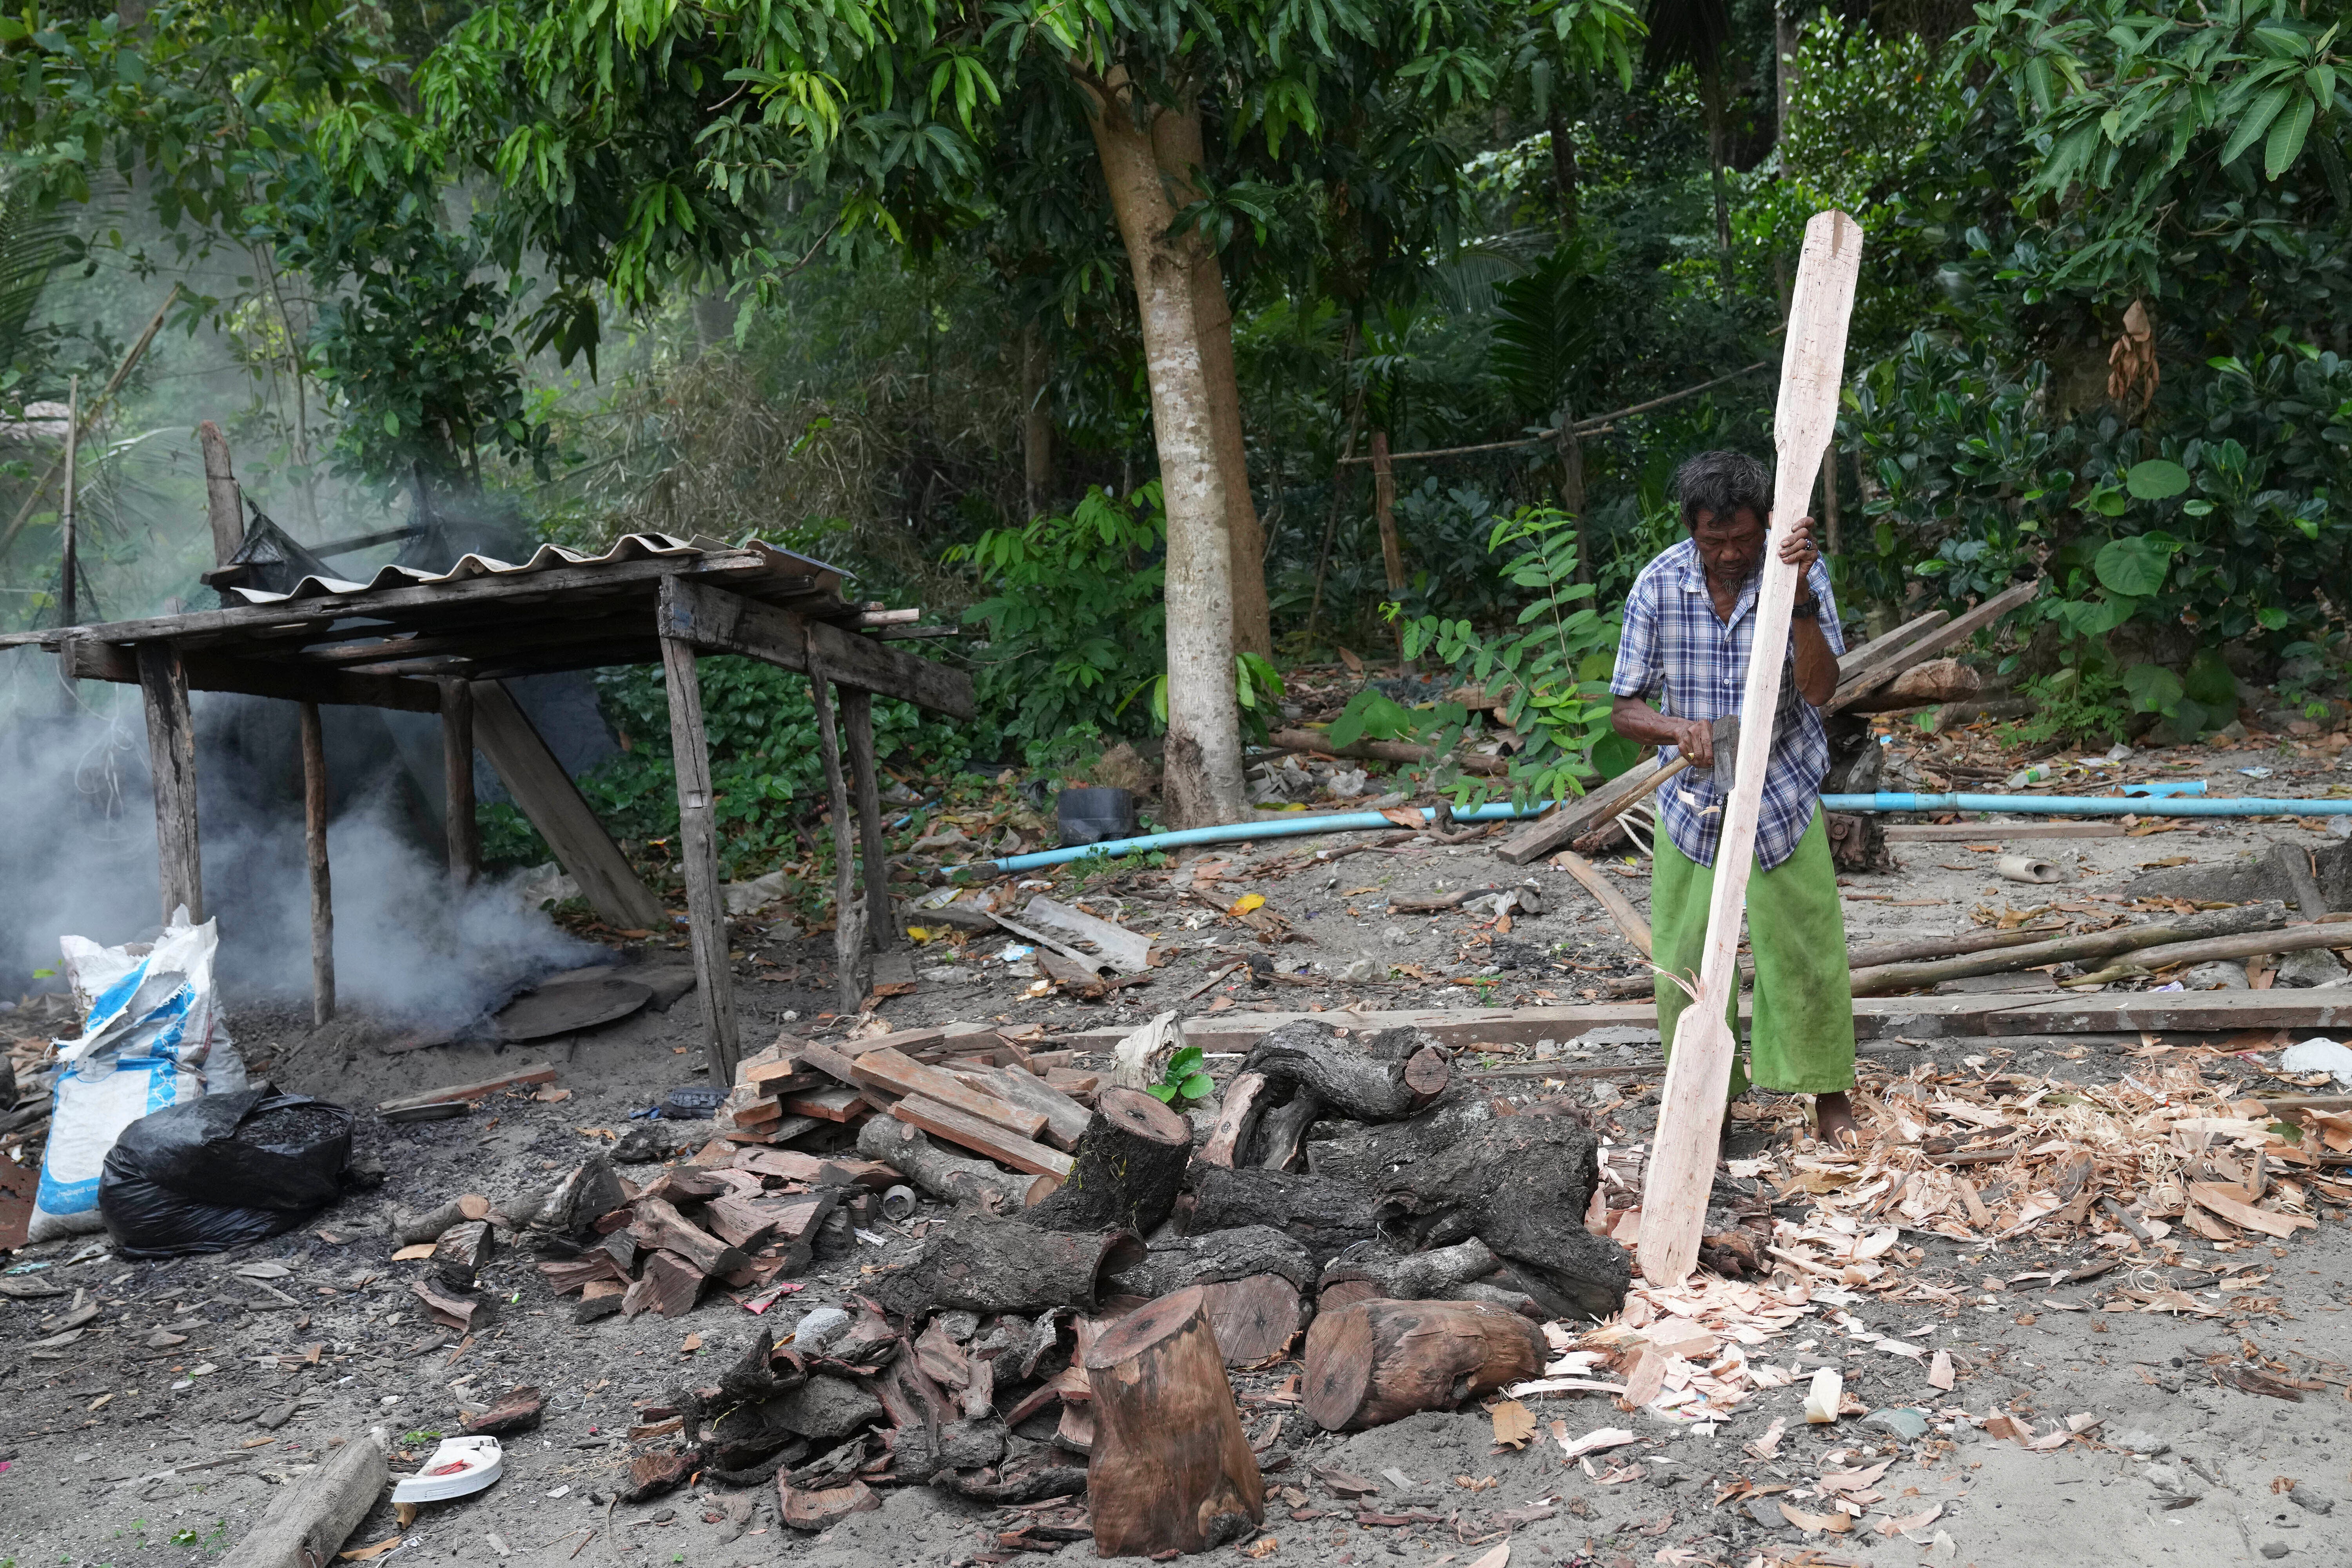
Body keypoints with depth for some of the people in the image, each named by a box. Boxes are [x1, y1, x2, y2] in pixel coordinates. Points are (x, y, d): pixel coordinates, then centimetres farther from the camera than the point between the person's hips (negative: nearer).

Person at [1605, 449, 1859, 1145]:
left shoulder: (1798, 569, -14)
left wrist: (1799, 597, -35)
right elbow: (1625, 708, -8)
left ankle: (1828, 1092, 27)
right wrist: (1679, 729, -29)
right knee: (1687, 962, 7)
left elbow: (1819, 689, -23)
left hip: (1783, 798, -1)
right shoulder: (1658, 584, -12)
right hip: (1691, 802, 1)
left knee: (1807, 952, 5)